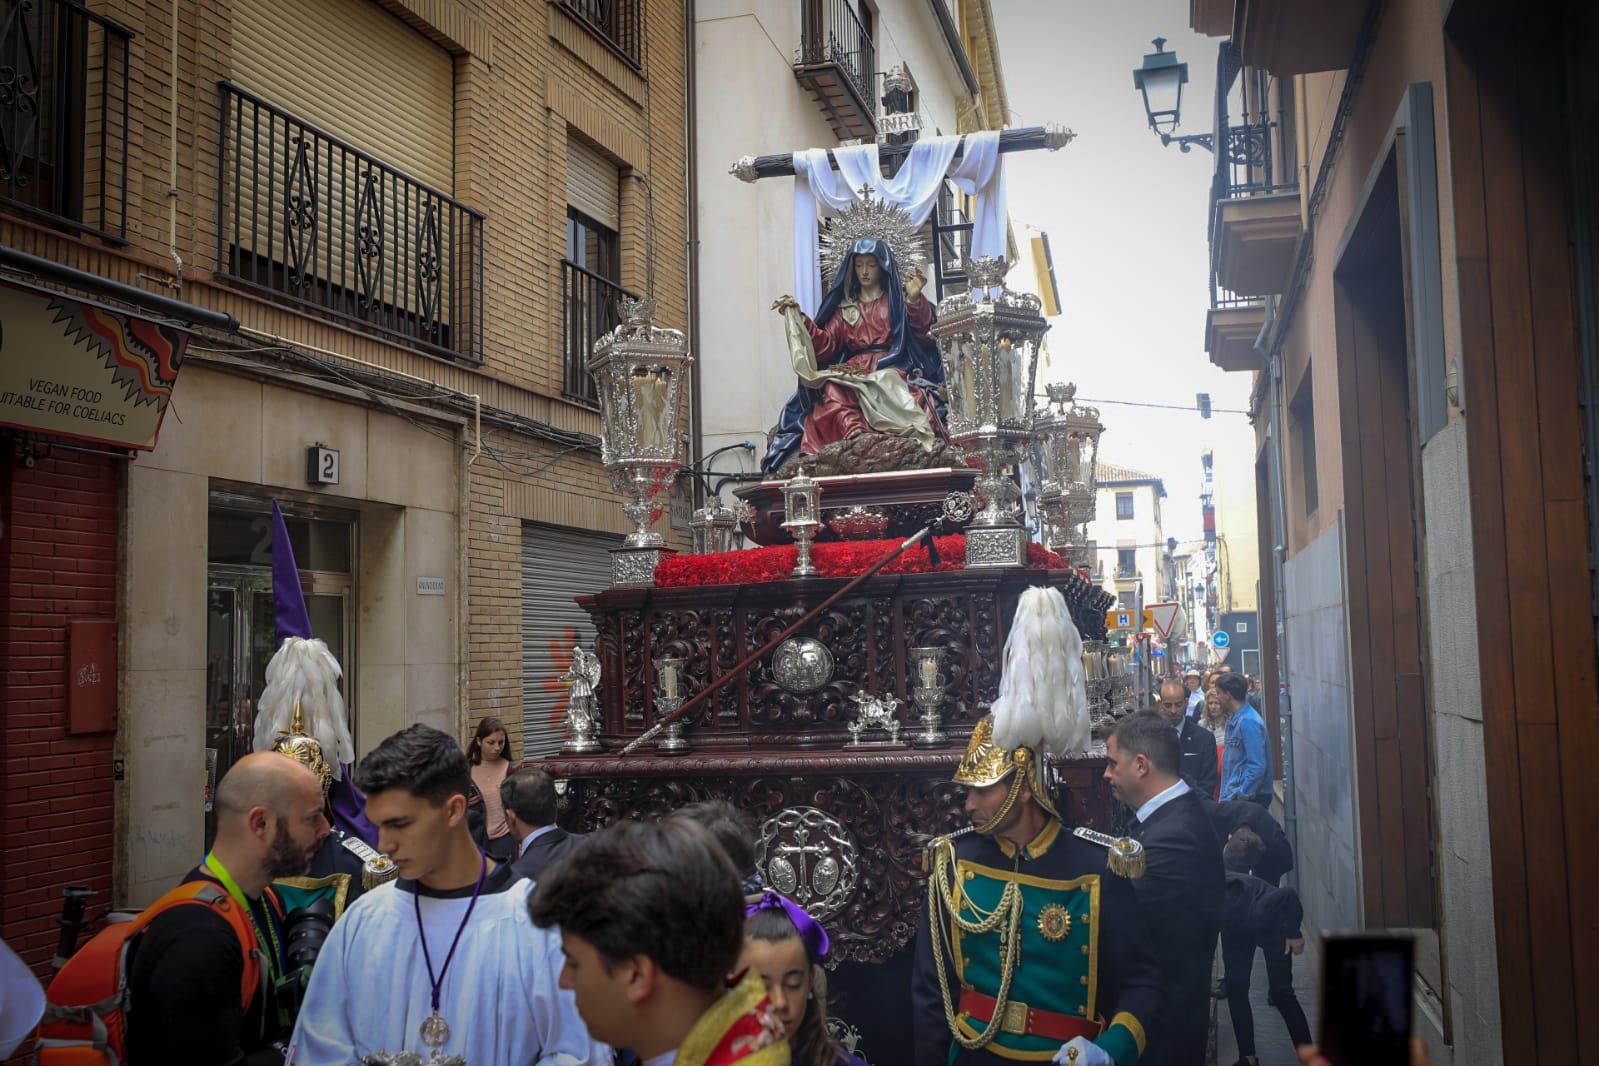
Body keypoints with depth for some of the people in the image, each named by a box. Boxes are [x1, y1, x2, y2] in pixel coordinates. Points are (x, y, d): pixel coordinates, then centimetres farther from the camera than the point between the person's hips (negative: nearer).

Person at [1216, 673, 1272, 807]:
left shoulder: (1249, 722, -16)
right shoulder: (1233, 720, 13)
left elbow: (1257, 766, -21)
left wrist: (1241, 796, -19)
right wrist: (1225, 796, 14)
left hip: (1249, 797, -8)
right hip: (1232, 796, 8)